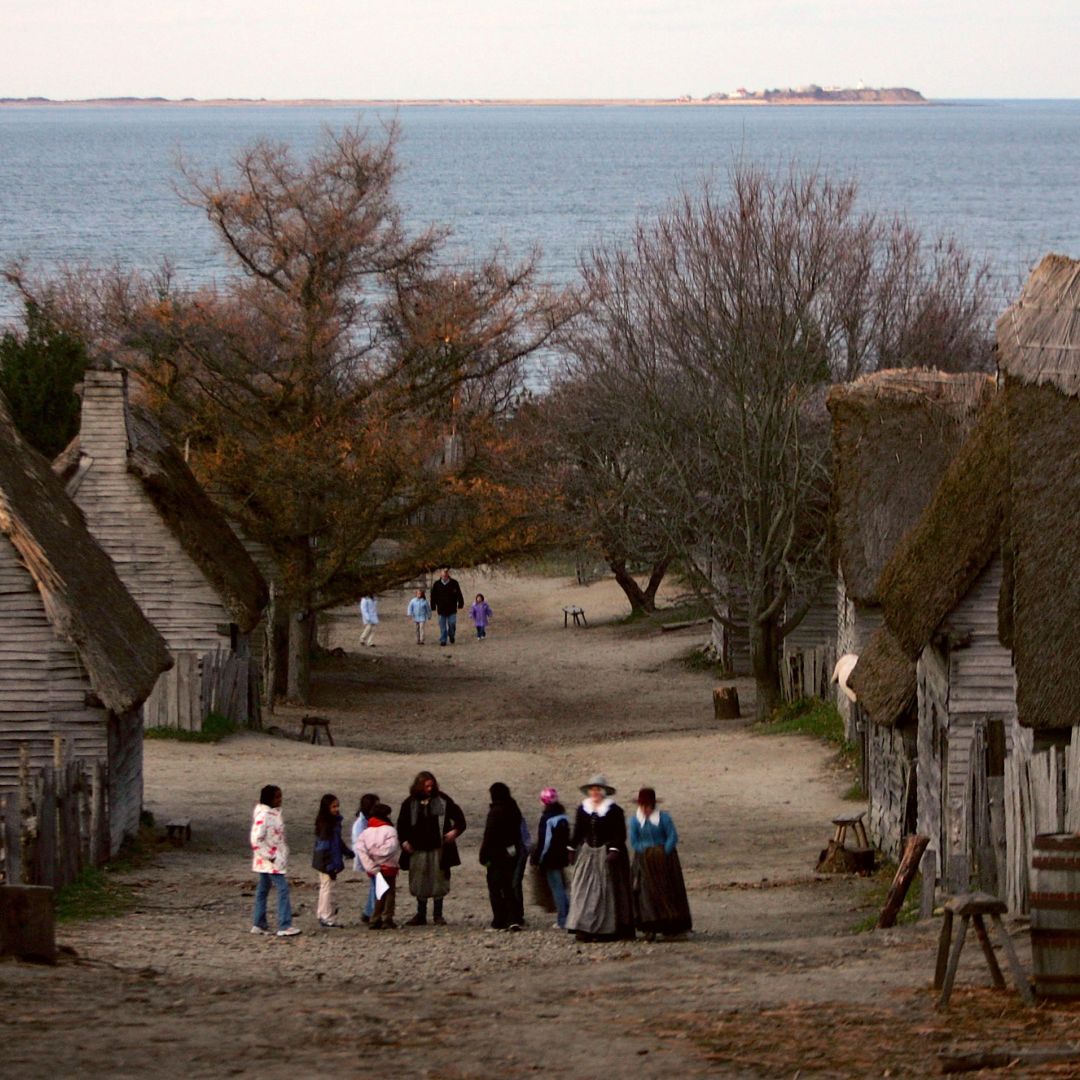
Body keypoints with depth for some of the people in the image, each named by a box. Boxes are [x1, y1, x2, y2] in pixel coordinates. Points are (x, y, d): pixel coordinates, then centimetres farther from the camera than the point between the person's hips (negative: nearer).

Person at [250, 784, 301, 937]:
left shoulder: (275, 813, 9)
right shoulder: (263, 815, -20)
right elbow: (256, 839, -25)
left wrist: (282, 855, 13)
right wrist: (269, 856, -20)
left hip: (277, 859, 9)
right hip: (270, 861, -9)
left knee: (262, 890, 14)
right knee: (282, 889, -11)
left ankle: (258, 924, 20)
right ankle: (284, 926, -12)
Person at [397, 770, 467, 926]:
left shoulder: (442, 800, 1)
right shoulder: (410, 804, 5)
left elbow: (458, 815, 5)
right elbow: (402, 824, 13)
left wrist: (456, 830, -12)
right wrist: (404, 841, 0)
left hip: (438, 849, -1)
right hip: (418, 849, 1)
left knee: (438, 881, 0)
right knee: (420, 883, 6)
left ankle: (438, 915, 9)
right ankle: (421, 915, 16)